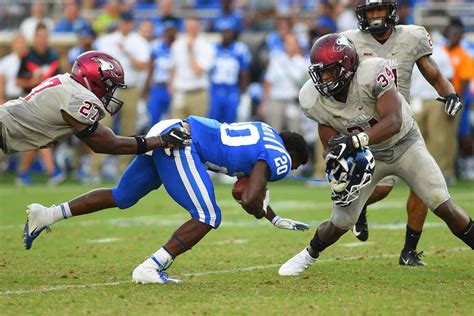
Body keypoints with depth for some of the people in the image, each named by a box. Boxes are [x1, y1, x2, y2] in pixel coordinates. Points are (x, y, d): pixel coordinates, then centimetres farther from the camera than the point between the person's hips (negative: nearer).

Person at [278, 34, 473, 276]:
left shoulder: (372, 74, -33)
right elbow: (332, 145, -6)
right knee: (340, 223, 1)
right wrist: (337, 176, -22)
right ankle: (309, 255, 29)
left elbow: (393, 122, -37)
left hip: (403, 144, -2)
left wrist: (354, 140, -49)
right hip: (365, 156, 3)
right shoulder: (314, 99, -19)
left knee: (444, 207, -13)